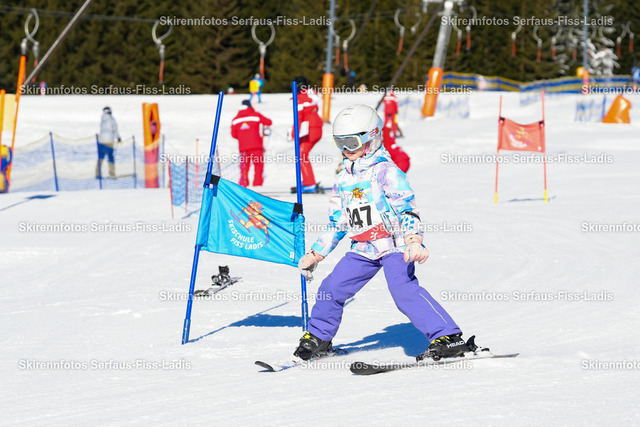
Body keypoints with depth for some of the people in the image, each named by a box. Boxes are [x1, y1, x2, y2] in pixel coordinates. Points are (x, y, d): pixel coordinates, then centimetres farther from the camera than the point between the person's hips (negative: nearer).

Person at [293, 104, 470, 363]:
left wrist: (414, 240, -31)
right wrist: (315, 254, 20)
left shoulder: (385, 171, -8)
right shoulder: (344, 179, 14)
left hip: (394, 245, -7)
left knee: (403, 288, -24)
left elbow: (407, 207, -16)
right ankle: (318, 338, 24)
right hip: (363, 249, 7)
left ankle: (449, 338, -25)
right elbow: (336, 223, 22)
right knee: (331, 289, 2)